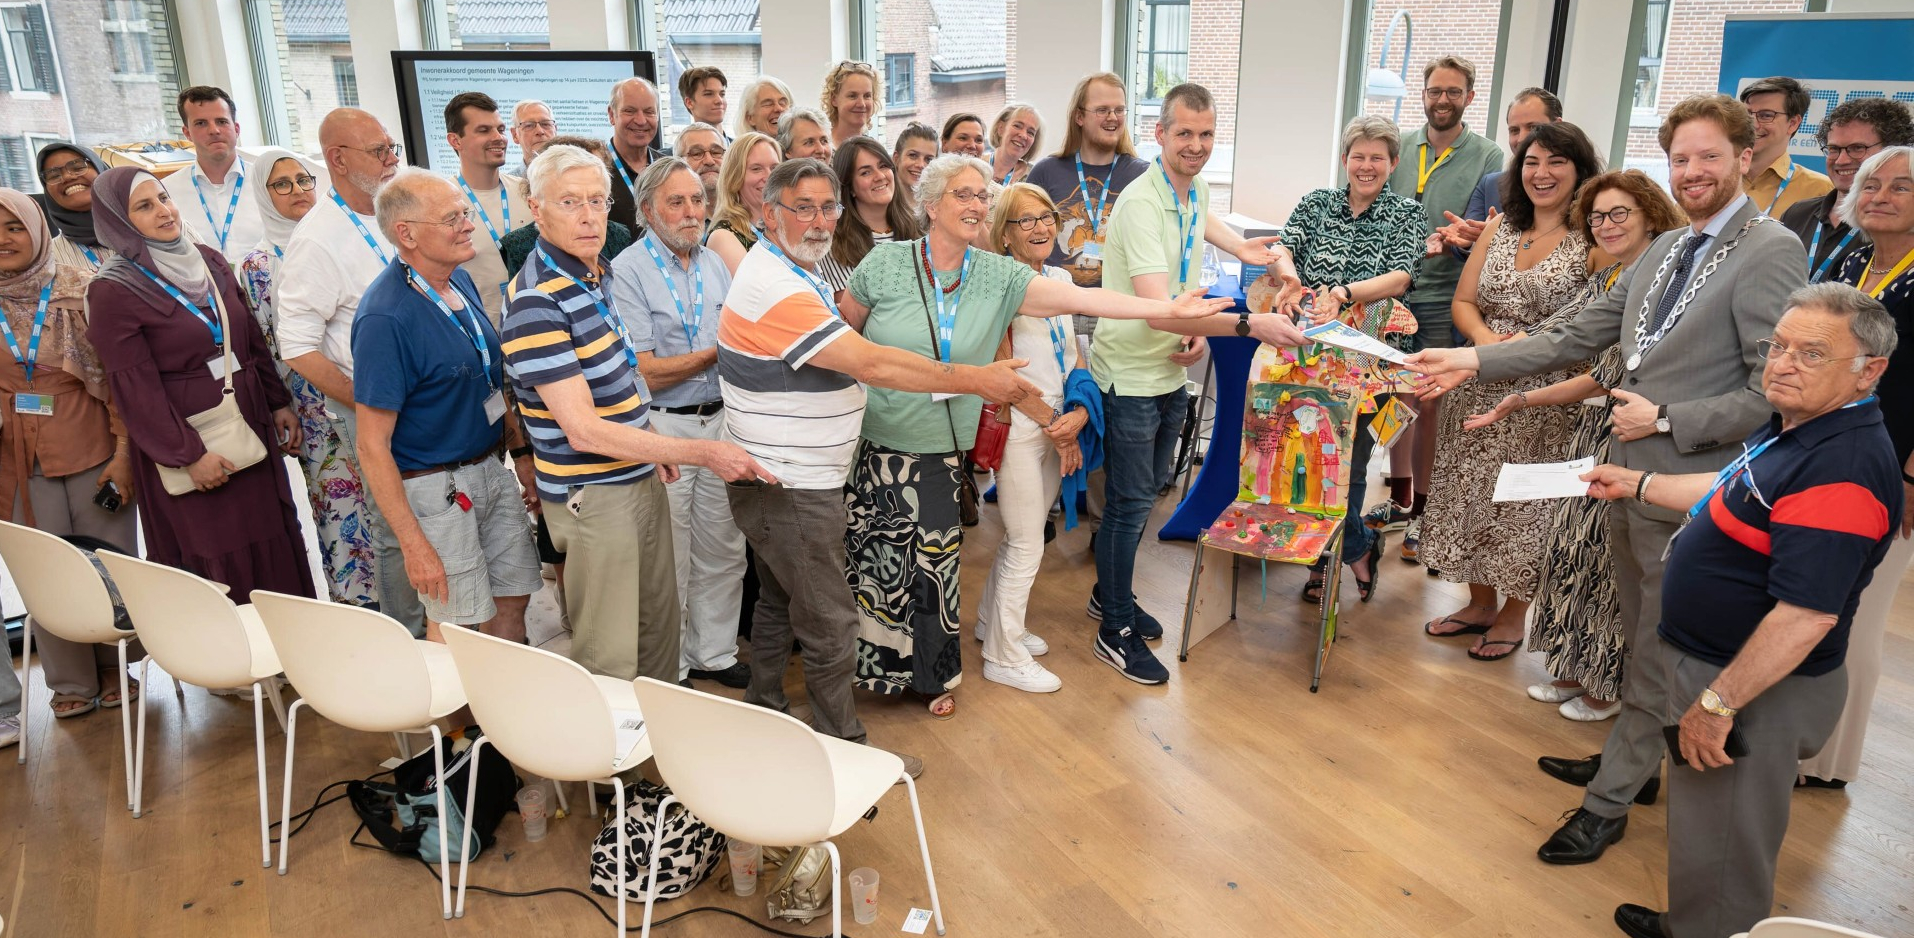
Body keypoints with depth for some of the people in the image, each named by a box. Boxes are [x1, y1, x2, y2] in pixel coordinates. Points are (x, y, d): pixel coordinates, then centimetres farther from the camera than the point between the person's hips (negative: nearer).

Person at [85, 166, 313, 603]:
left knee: (273, 546, 10)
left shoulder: (209, 260, 8)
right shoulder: (112, 290, -10)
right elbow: (136, 388, -13)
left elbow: (253, 339, 13)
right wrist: (189, 455, -16)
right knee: (220, 566, 0)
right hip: (188, 440, -6)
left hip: (250, 426, 6)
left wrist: (280, 404, 9)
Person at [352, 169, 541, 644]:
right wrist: (413, 545, -20)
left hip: (493, 468, 8)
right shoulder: (385, 317, -23)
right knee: (457, 627, 6)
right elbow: (372, 447, -21)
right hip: (438, 488, -7)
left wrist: (520, 451, 13)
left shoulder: (461, 280, 2)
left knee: (512, 601, 16)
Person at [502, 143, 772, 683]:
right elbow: (583, 431, -24)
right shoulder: (537, 300, -21)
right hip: (593, 496, -9)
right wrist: (703, 452, -24)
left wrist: (652, 445, 7)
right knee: (610, 662, 1)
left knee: (661, 624, 21)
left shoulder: (596, 275, 7)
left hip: (641, 478, 9)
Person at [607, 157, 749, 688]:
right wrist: (716, 353, -13)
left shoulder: (714, 262, 10)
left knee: (724, 551, 13)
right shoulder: (627, 272, -10)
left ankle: (714, 654, 30)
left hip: (719, 420, 6)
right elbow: (644, 374, -16)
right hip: (662, 428, -6)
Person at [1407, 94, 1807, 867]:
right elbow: (1577, 338, 10)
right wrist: (1474, 361, 3)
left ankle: (1609, 800, 18)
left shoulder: (1770, 254, -15)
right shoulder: (1665, 250, 10)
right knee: (1641, 638, 21)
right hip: (1631, 473, 7)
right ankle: (1633, 760, 38)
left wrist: (1665, 419, -19)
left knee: (1658, 652, 6)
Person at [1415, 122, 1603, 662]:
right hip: (1482, 389, 5)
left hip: (1545, 399, -5)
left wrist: (1530, 346, -21)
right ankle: (1480, 602, 29)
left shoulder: (1594, 239, -7)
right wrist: (1486, 339, -10)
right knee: (1474, 491, 11)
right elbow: (1463, 302, 10)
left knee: (1525, 501, 4)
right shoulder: (1499, 228, 9)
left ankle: (1513, 614, 23)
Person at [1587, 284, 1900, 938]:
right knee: (1705, 828, 27)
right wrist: (1635, 484, 24)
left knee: (1723, 847, 8)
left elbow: (1808, 614, -32)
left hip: (1756, 688, -10)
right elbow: (1731, 497, 23)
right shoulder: (1795, 428, 5)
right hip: (1704, 658, 10)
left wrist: (1717, 703, -27)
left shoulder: (1841, 468, -29)